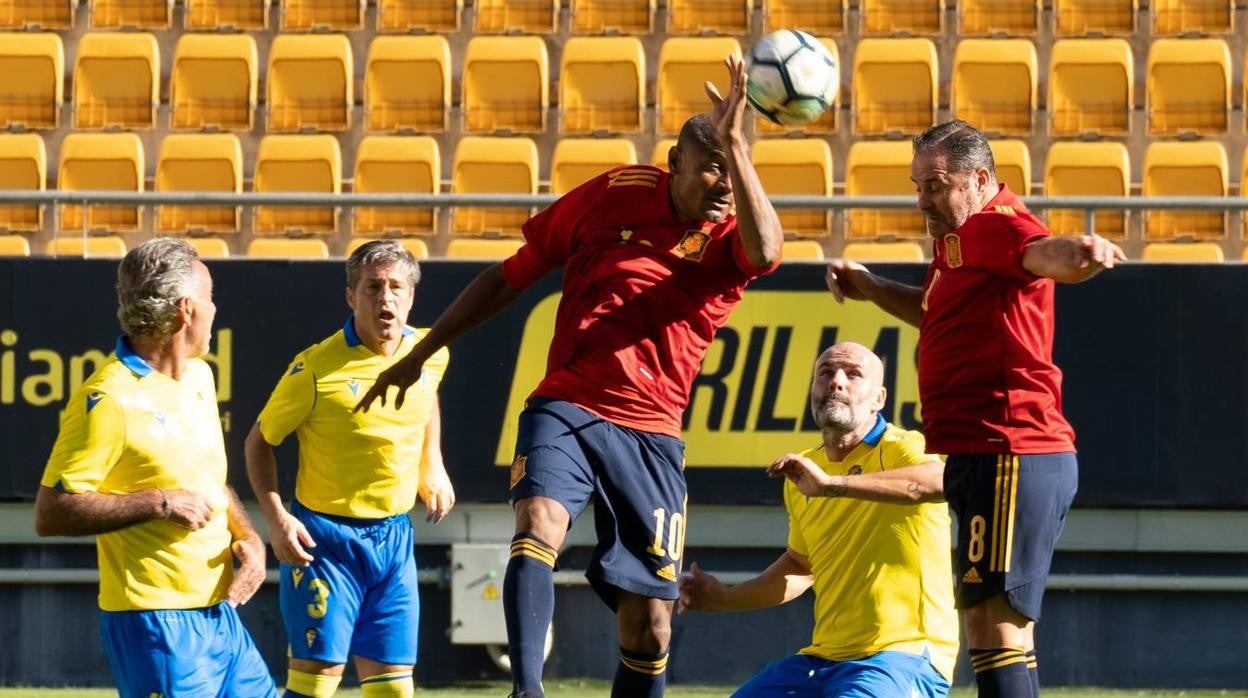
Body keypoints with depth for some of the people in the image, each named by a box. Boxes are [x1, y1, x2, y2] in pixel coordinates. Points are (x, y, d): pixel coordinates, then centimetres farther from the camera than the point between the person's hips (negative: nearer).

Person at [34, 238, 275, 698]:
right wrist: (159, 504, -20)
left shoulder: (199, 377, 12)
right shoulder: (109, 400, -16)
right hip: (155, 622, -8)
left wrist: (247, 538, 5)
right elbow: (50, 514, -18)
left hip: (219, 613, 8)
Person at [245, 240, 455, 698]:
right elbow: (260, 440, -3)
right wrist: (276, 517, -15)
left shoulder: (430, 354, 1)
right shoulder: (317, 367, -14)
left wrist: (433, 466, 15)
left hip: (394, 539, 5)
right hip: (325, 538, -5)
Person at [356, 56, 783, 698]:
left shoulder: (731, 235, 0)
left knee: (649, 626, 2)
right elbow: (511, 276, 13)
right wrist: (419, 355, 17)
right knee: (538, 526, -30)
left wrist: (734, 146, -30)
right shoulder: (615, 195, 2)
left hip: (650, 433, 1)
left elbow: (765, 250, -28)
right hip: (566, 409, -1)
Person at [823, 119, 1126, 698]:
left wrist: (1078, 254, -58)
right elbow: (940, 313, 37)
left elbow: (1042, 254, -36)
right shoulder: (957, 239, 19)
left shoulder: (995, 224, -13)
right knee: (998, 626, 18)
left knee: (995, 623, -17)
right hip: (985, 456, 11)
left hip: (1011, 458, -11)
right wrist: (874, 291, 22)